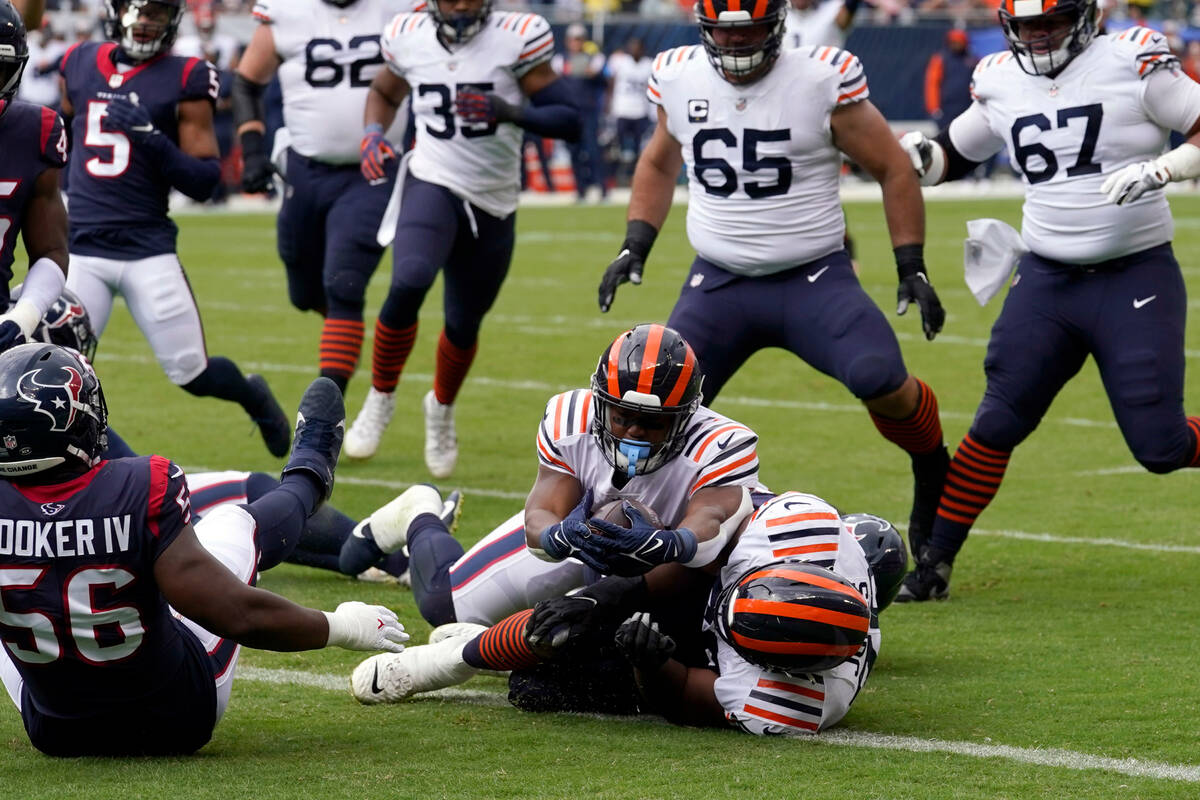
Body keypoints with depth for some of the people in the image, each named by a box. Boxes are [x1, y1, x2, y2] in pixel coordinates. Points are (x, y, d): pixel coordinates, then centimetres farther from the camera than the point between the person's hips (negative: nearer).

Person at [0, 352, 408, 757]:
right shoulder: (144, 494, -28)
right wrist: (343, 627, -7)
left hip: (57, 734, 1)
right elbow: (239, 614, -23)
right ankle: (307, 480, 55)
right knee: (236, 523, 18)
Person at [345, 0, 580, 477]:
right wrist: (373, 135, 1)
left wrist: (510, 113, -27)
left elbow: (569, 122, -11)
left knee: (463, 325, 11)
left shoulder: (516, 39, -10)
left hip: (493, 208, 1)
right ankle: (381, 397, -6)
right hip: (433, 187, -1)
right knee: (408, 283, -29)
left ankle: (442, 409, 44)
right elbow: (384, 91, 21)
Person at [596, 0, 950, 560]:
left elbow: (892, 169, -2)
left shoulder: (822, 80, -12)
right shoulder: (679, 78, 0)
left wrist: (912, 268, -5)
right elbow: (659, 163, 21)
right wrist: (635, 246, 10)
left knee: (881, 381, -24)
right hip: (718, 283, 3)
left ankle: (933, 472, 7)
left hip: (814, 278, -3)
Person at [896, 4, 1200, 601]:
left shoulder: (1133, 64, -8)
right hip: (1046, 278, 4)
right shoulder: (1000, 84, 6)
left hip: (1136, 278, -3)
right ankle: (933, 559, 7)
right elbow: (955, 156, 21)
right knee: (997, 425, -2)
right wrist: (918, 156, -1)